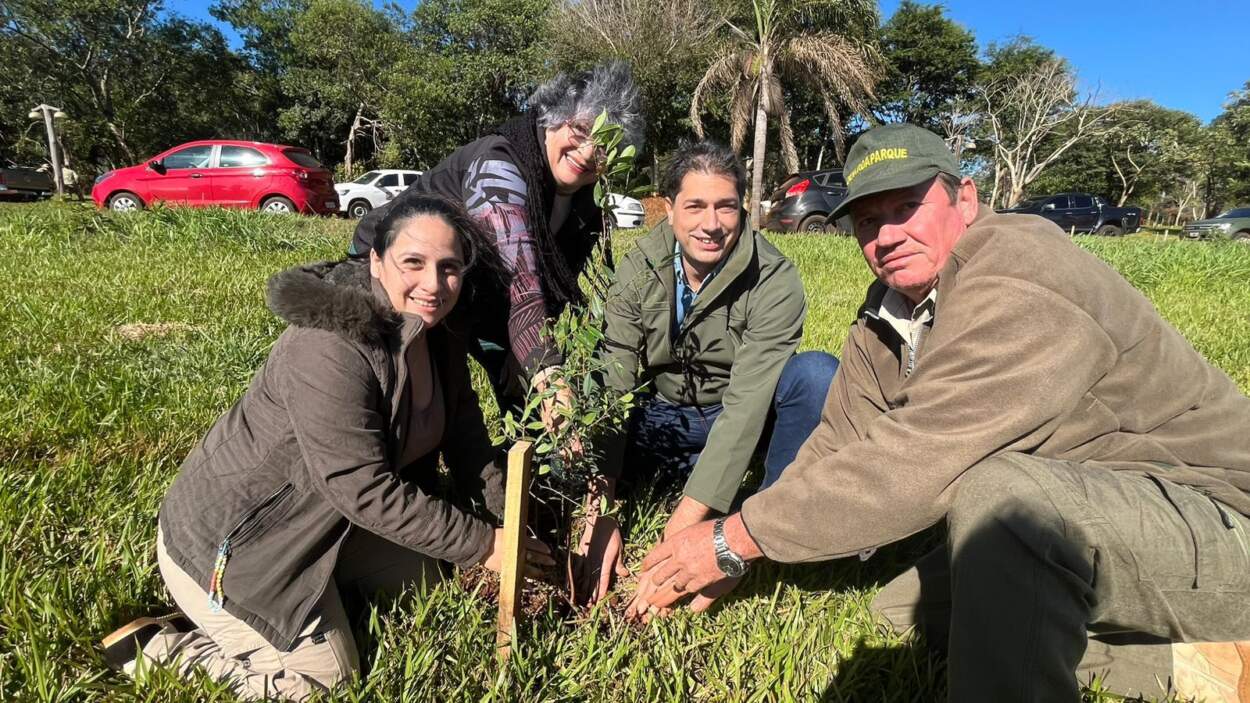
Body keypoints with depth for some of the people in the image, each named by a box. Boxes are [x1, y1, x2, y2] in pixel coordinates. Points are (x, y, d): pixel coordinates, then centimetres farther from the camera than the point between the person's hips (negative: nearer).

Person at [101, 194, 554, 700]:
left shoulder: (440, 341, -5)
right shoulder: (330, 349, -32)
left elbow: (468, 445, 0)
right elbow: (365, 489, -32)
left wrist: (506, 530, -7)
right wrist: (481, 545, -26)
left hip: (318, 525, 8)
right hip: (227, 541, -8)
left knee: (423, 582, 16)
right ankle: (158, 645, 14)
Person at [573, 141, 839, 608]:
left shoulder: (774, 282, -23)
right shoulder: (637, 272, -14)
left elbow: (746, 404, -30)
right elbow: (610, 389, -21)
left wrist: (680, 529, -37)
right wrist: (601, 515, -32)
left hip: (743, 423, -1)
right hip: (666, 419, 2)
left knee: (816, 373, -33)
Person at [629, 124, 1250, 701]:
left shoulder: (1020, 289, -27)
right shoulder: (885, 310, 1)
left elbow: (910, 463, -33)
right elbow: (838, 445, 2)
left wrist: (735, 538, -24)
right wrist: (725, 559, -3)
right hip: (1077, 525, 9)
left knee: (995, 487, -35)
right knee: (904, 606, 8)